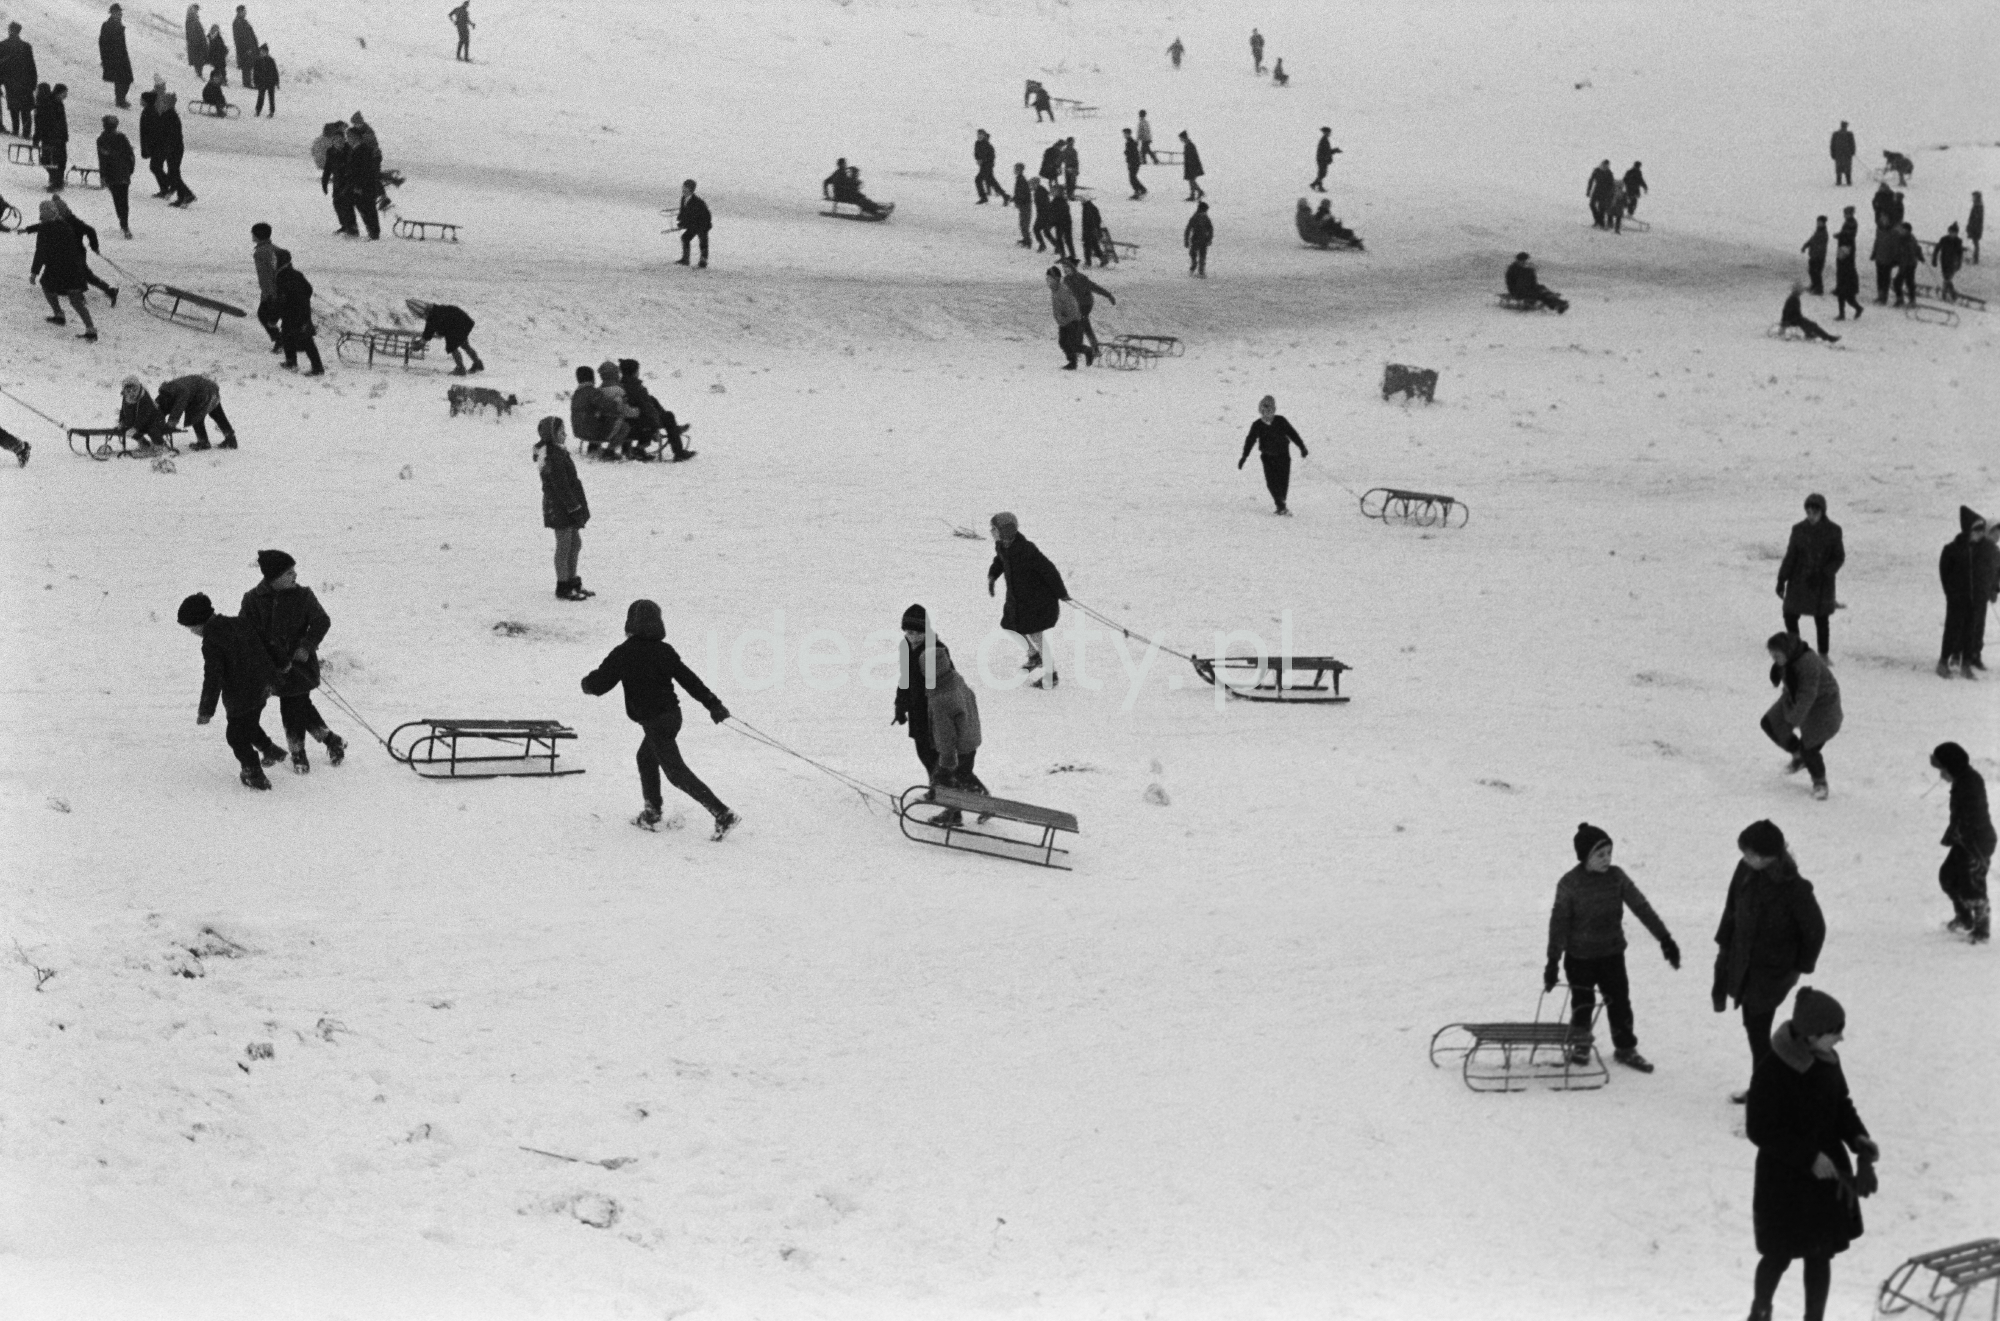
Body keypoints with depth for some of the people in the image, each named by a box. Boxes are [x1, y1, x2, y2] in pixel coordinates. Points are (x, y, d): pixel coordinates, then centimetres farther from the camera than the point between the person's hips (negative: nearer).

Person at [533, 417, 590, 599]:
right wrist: (573, 507, -20)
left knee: (575, 543, 17)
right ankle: (563, 588, 5)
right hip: (560, 507, -10)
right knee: (564, 546, -3)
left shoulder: (558, 453, 12)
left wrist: (577, 505, 20)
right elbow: (561, 486, -23)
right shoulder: (552, 457, -21)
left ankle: (572, 582, 27)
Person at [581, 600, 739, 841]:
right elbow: (689, 679, 4)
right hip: (672, 714, 8)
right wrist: (713, 704, 7)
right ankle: (652, 814, 32)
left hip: (654, 721, -8)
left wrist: (587, 683, 15)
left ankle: (723, 814, -16)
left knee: (677, 772, -6)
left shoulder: (624, 653, -13)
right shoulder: (664, 650, 4)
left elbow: (599, 683, -8)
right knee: (646, 758, 27)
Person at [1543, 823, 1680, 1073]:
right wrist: (1553, 961, -11)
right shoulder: (1569, 884, -15)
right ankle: (1580, 1047, 32)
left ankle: (1625, 1048, 23)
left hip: (1612, 953, 3)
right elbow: (1559, 923, -11)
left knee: (1620, 1001, 7)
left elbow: (1641, 907, -3)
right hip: (1580, 956, -3)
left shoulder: (1616, 877, -6)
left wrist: (1665, 939, -6)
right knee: (1582, 1004, 10)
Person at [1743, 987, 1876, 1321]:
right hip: (1785, 1179, -5)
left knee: (1820, 1255, 14)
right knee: (1780, 1255, 12)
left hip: (1828, 1174, 5)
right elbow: (1759, 1130, -20)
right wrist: (1808, 1157, -23)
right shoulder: (1773, 1071, -26)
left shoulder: (1828, 1060, -5)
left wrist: (1858, 1138, -8)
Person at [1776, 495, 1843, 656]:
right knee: (1790, 616, 1)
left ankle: (1823, 655, 24)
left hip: (1822, 583, -1)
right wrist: (1781, 581, -3)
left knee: (1822, 619, 8)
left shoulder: (1833, 530, -9)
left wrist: (1821, 574, -18)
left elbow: (1839, 558, -5)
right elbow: (1790, 557, -1)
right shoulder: (1799, 529, -5)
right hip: (1799, 582, 2)